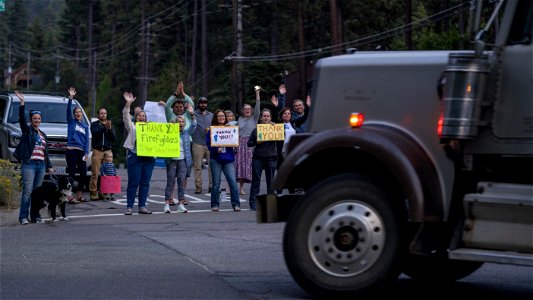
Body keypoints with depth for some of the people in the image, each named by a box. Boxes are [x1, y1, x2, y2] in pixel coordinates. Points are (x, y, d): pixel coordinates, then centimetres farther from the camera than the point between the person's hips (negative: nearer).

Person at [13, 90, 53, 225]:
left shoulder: (43, 135, 21)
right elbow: (22, 118, -11)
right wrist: (22, 103, -21)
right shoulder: (27, 130, 5)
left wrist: (49, 166, 20)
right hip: (29, 164, -5)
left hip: (41, 165, 6)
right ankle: (23, 217, -12)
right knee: (27, 191, -11)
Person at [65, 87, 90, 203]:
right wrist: (71, 98, -21)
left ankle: (79, 196, 16)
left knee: (83, 174, 4)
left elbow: (87, 140, 9)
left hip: (81, 151, 5)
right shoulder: (71, 122, 6)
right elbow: (68, 110, -9)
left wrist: (86, 153, -2)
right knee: (72, 174, -7)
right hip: (71, 150, -4)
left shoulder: (85, 126, 15)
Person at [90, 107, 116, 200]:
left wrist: (110, 129, -4)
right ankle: (93, 193, -8)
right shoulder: (94, 124, 11)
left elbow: (114, 139, 10)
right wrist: (104, 127, -21)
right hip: (97, 151, -2)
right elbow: (95, 133, -10)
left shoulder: (110, 125, 20)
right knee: (95, 174, -9)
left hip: (107, 151, 3)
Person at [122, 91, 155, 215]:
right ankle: (129, 207, -2)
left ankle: (142, 206, 9)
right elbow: (125, 116, -2)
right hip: (135, 157, -4)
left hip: (149, 158, 4)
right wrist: (128, 104, -16)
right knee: (133, 182, -6)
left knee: (145, 183, 4)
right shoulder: (132, 127, 10)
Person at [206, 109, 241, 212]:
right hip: (216, 160, -1)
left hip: (228, 159, 1)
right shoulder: (211, 130, 4)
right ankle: (215, 205, 13)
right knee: (216, 184, 3)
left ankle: (236, 204, -4)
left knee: (233, 182, -8)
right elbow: (208, 143, -3)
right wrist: (216, 149, -19)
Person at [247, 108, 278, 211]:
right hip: (258, 158, -1)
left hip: (271, 158, 1)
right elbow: (249, 143, 6)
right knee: (256, 180, 0)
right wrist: (256, 142, -13)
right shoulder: (256, 129, 5)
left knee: (270, 181, 4)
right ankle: (253, 203, 4)